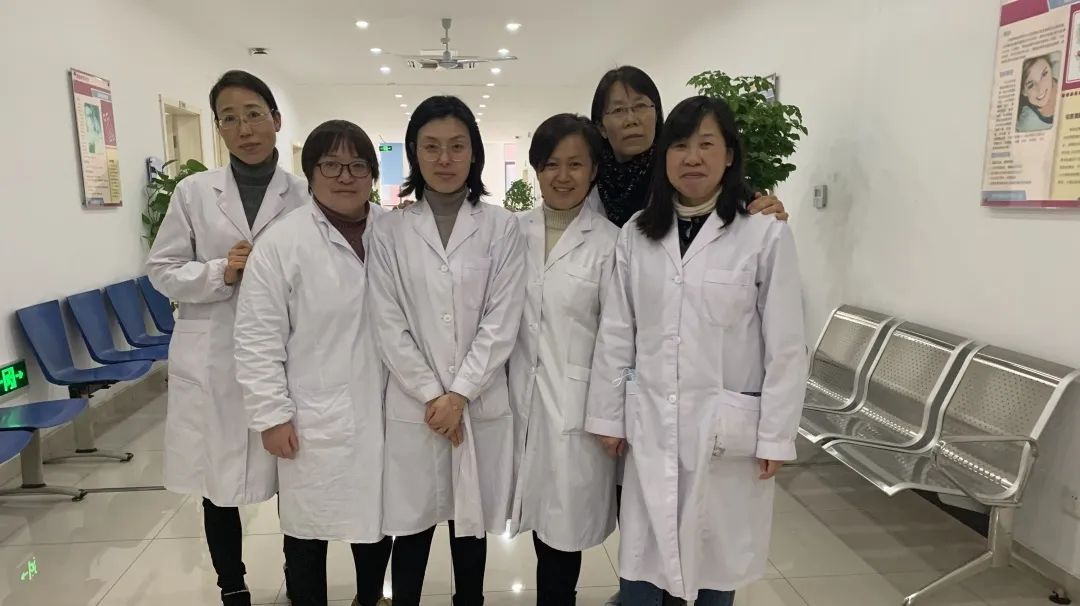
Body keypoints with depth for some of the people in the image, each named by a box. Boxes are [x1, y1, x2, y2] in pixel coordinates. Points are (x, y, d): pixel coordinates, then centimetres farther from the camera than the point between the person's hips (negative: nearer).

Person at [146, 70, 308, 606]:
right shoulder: (194, 192, 2)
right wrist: (221, 272, -13)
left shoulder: (302, 196, 1)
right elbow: (162, 270, 2)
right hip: (211, 363, 1)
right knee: (218, 486, 13)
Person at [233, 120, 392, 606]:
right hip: (315, 418, -3)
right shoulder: (281, 243, -10)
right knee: (308, 529, 12)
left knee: (379, 516, 19)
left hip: (383, 410, 4)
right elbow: (258, 339, -9)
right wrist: (272, 414, -10)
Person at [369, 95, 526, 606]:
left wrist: (459, 394, -11)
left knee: (471, 524, 15)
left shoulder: (501, 227, -1)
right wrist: (432, 395, -9)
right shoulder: (391, 230, 0)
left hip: (481, 403, 0)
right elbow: (389, 325, -3)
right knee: (413, 526, 11)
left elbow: (502, 321, -6)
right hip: (414, 404, 0)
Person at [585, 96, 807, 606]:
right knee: (640, 564, 12)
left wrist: (775, 436, -6)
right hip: (651, 425, 3)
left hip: (727, 427, -2)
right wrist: (608, 416, 5)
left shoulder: (766, 234, -8)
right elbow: (615, 333, 4)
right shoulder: (636, 234, 2)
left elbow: (785, 345, -6)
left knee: (717, 560, 15)